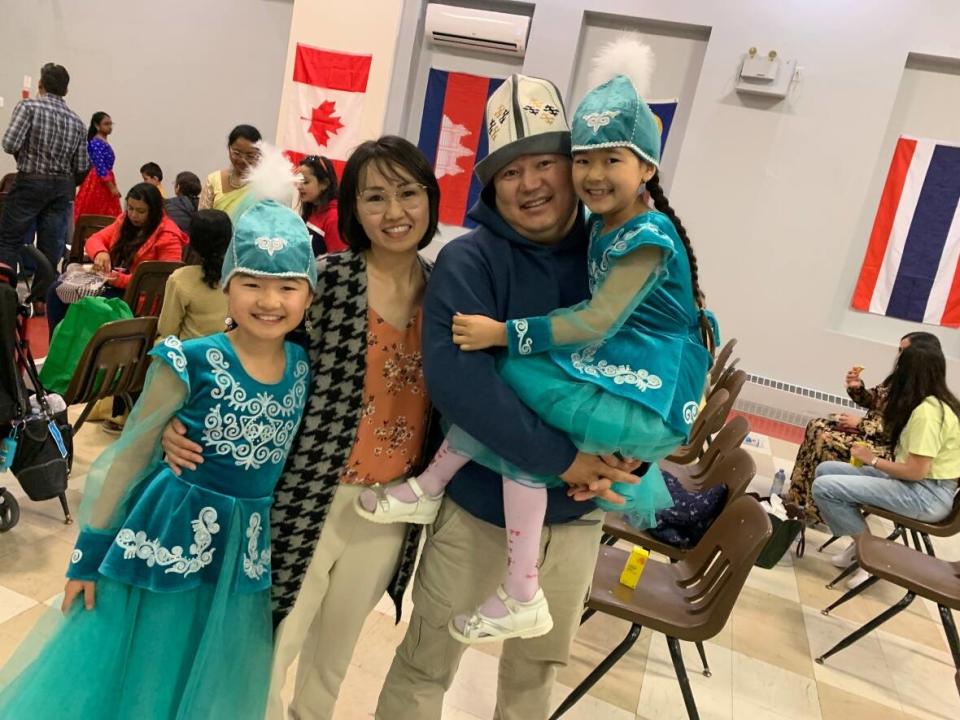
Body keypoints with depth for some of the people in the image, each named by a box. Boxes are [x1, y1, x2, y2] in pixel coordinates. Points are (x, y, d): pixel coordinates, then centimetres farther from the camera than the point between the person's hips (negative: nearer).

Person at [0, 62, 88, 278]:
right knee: (51, 250, 5)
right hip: (63, 189, 4)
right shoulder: (77, 121, 7)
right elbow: (82, 167, 5)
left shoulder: (29, 106, -6)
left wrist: (26, 151, 6)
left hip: (30, 183, -3)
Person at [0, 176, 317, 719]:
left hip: (246, 549, 4)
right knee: (122, 673, 15)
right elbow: (130, 455, -7)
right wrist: (90, 549, -3)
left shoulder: (304, 366, -5)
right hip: (170, 533, -3)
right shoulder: (189, 363, -16)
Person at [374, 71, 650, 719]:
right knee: (427, 664, 13)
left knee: (539, 666, 24)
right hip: (480, 502, -3)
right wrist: (561, 458, -28)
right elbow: (454, 377, -28)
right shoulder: (469, 260, -15)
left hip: (577, 512, 4)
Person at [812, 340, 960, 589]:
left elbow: (916, 471, -24)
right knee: (825, 469, 6)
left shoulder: (926, 411, -21)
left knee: (823, 487, -20)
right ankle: (860, 544, 9)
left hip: (927, 495, -10)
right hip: (922, 485, 10)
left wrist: (873, 459, -8)